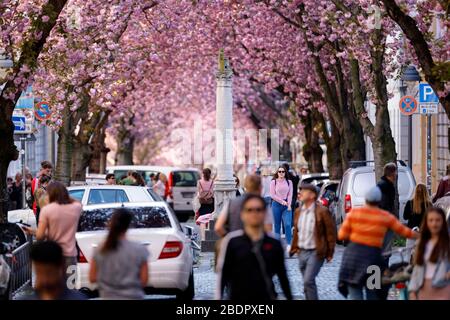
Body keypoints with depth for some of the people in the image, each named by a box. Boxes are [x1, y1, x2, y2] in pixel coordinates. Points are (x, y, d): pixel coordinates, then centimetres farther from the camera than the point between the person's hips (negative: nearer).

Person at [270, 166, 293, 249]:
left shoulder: (289, 182, 7)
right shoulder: (273, 182, 0)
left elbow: (290, 194, 5)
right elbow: (272, 195, -3)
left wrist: (289, 204, -7)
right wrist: (282, 201, -10)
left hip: (286, 205, 1)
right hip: (276, 205, -1)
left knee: (288, 224, -11)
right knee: (277, 225, 5)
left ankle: (289, 244, -11)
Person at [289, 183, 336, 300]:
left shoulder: (322, 212, -12)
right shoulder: (299, 211, 9)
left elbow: (331, 232, -8)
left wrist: (329, 253, -7)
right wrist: (294, 248, 13)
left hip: (315, 252, -7)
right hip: (302, 252, 7)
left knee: (308, 281, -16)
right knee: (307, 282, 14)